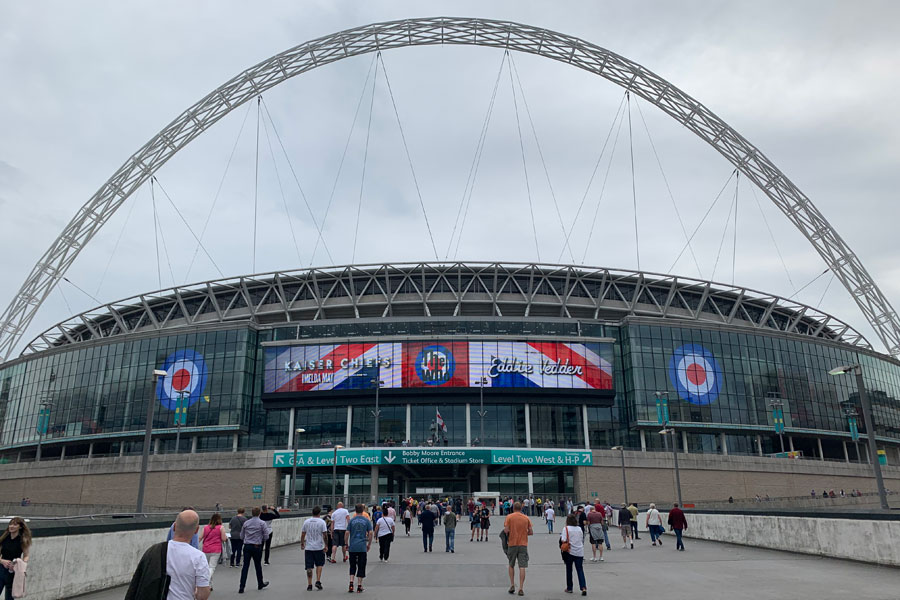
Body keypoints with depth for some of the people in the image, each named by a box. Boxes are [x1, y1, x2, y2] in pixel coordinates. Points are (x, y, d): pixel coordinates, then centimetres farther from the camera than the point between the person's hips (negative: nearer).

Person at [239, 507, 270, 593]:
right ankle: (260, 584, 28)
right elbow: (266, 536, -8)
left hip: (247, 546, 2)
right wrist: (262, 541, 12)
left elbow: (241, 536, 10)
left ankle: (242, 587, -4)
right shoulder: (262, 523, -7)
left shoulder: (246, 523, 4)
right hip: (257, 547, -2)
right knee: (258, 565, 13)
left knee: (245, 566, 2)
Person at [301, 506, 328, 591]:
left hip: (308, 548, 2)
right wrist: (326, 545, 0)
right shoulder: (322, 522, -8)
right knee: (319, 564, 16)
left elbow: (303, 534, 6)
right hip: (319, 547, -2)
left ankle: (309, 585, 6)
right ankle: (318, 581, 7)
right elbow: (324, 535, -9)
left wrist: (302, 543, 20)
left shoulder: (306, 522, 1)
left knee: (309, 567, 6)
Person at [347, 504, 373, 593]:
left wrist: (347, 543, 9)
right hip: (362, 547, -1)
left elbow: (347, 533, -2)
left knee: (352, 566, 13)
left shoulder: (351, 520, 1)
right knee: (361, 567, 7)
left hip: (352, 547, 1)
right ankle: (359, 586, 7)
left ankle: (351, 583, 1)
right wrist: (369, 544, 7)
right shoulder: (367, 521, 0)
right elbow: (370, 533, -3)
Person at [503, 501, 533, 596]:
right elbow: (531, 532, 2)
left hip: (512, 544, -1)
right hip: (523, 544, 1)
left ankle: (512, 585, 15)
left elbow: (506, 530, -13)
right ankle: (521, 589, -3)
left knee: (511, 565, 17)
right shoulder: (526, 518, 3)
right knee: (522, 567, 0)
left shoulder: (509, 517, -3)